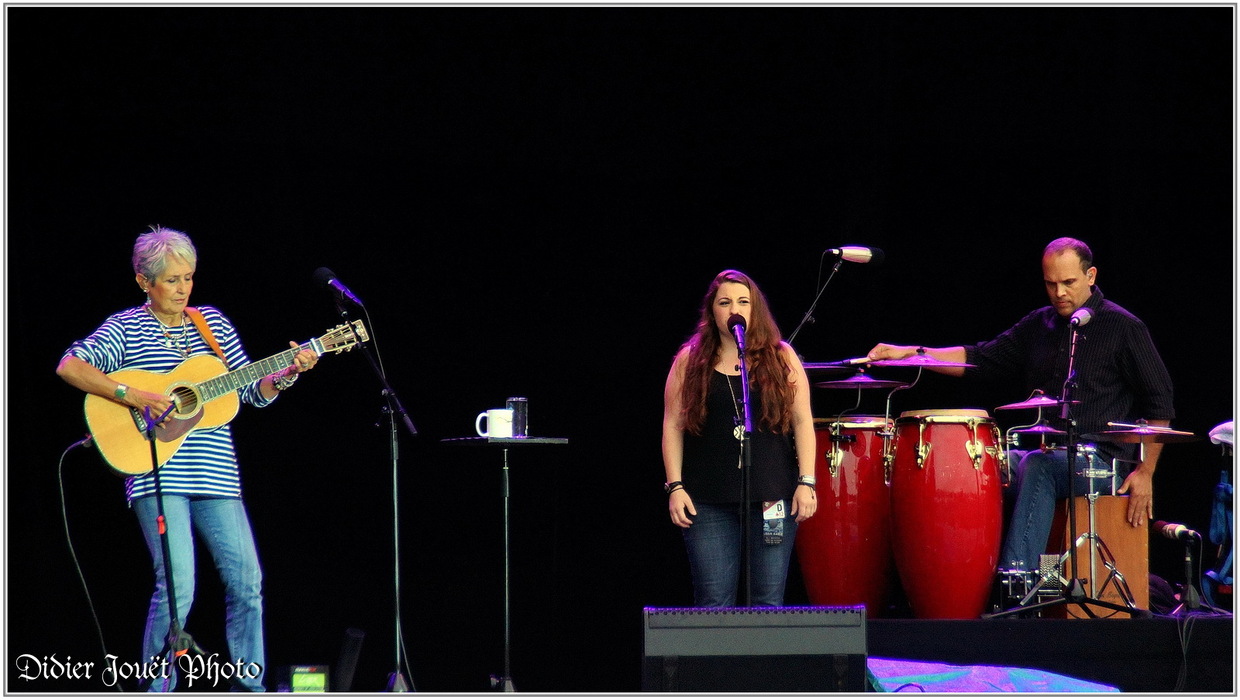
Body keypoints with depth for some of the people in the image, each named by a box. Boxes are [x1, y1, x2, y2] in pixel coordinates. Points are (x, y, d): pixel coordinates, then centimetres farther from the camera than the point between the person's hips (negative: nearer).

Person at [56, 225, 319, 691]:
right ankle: (157, 688, 1)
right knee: (177, 586, -13)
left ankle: (250, 685, 11)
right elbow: (69, 366, -11)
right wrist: (131, 396, -19)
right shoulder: (126, 328, 3)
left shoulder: (212, 322, 16)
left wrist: (287, 373, -2)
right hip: (156, 477, -5)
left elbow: (253, 392, 18)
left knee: (245, 580, 0)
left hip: (215, 475, 5)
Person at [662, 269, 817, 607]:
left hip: (772, 498, 0)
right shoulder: (690, 362, 7)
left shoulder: (781, 358, 7)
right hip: (708, 501, 0)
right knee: (713, 603, -2)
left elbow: (802, 422, 6)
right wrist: (675, 486, -1)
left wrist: (806, 482, -2)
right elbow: (673, 427, 7)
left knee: (769, 601, 0)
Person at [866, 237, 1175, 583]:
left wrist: (1145, 472, -10)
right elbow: (981, 359, 14)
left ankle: (1016, 579, -47)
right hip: (1047, 455, 6)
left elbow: (1159, 404, -1)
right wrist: (910, 353, 1)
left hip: (1102, 460, -6)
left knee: (1038, 466, -36)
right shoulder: (1039, 326, 16)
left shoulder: (1123, 328, -1)